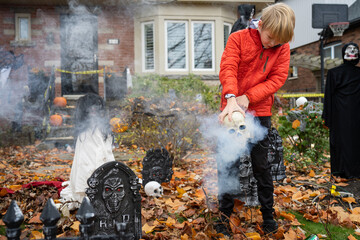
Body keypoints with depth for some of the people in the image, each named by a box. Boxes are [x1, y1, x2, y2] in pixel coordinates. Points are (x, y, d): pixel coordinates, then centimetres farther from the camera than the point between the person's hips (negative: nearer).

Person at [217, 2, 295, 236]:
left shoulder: (283, 47, 1)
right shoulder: (238, 38, -4)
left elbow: (278, 78, -4)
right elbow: (228, 69, -15)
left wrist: (247, 97, -16)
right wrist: (231, 98, -33)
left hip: (260, 112, 1)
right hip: (232, 109, 0)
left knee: (261, 164, 6)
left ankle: (268, 214, 24)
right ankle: (225, 214, 21)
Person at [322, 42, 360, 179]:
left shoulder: (333, 72, -1)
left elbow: (329, 96, 0)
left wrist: (326, 117, 2)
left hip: (339, 114, 0)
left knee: (341, 139, 4)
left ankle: (341, 170, 10)